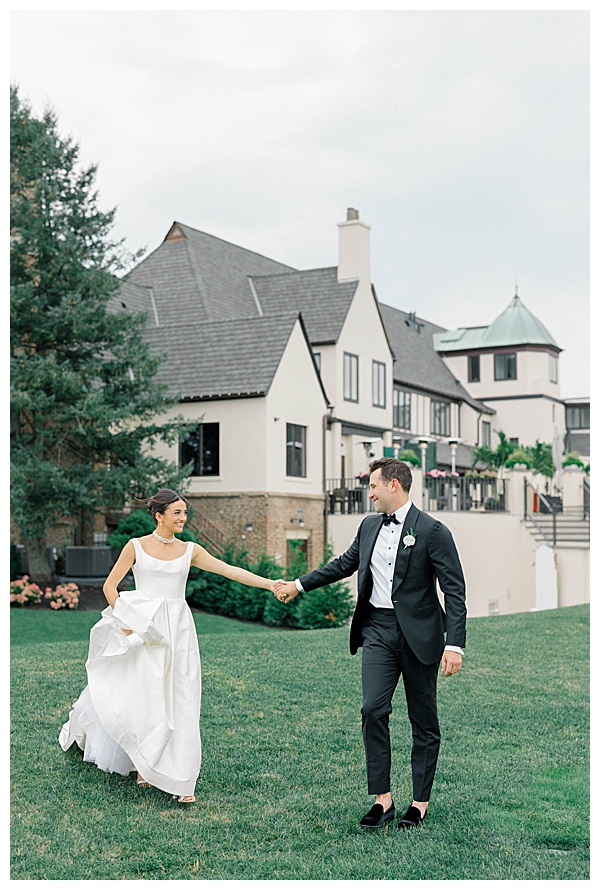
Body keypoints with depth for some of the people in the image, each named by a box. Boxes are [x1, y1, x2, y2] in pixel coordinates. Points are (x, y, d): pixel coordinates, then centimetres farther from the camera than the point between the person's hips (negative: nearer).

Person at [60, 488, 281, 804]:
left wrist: (270, 584, -4)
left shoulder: (189, 550, 7)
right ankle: (145, 764, 21)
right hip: (143, 627, -2)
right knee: (140, 697, -3)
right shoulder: (136, 546, 0)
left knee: (180, 702, -2)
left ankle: (180, 779, 2)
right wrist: (125, 622, -9)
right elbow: (110, 585, 2)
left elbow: (230, 570, 3)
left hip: (178, 629, 2)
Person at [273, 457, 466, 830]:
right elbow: (345, 564, 25)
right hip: (378, 630, 5)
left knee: (424, 721, 6)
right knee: (373, 709, -8)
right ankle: (382, 799, 0)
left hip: (419, 633, -5)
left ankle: (420, 803, 17)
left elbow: (455, 590, -12)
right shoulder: (369, 526, 10)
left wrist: (455, 645, -18)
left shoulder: (432, 530, -10)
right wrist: (299, 584, 25)